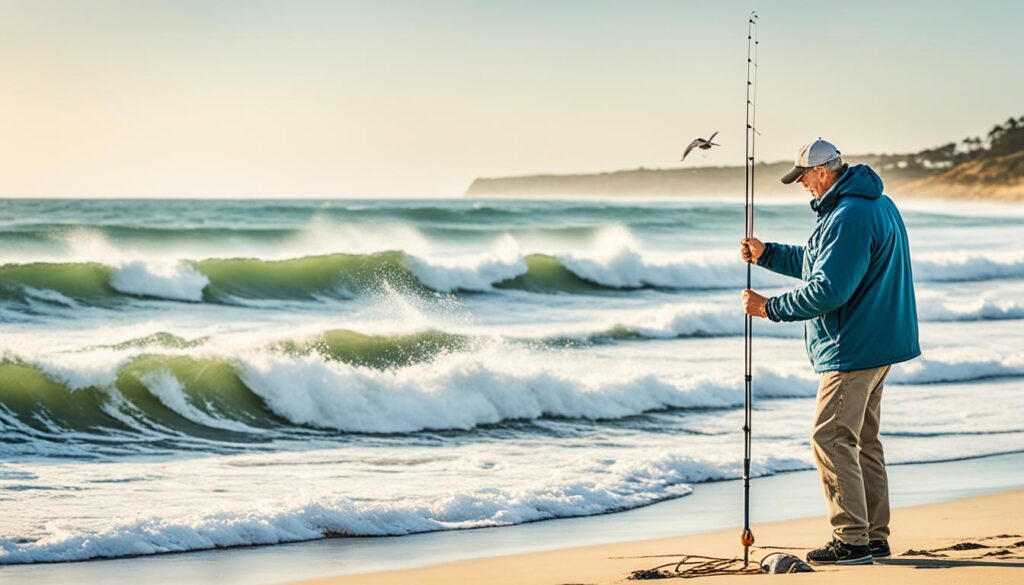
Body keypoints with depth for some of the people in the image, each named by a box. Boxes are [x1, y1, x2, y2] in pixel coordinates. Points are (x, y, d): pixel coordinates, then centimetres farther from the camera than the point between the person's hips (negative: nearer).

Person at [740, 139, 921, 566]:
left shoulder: (848, 218, -22)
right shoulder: (877, 205, 14)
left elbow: (828, 290, -25)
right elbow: (821, 262, 24)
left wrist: (770, 308, -15)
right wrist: (766, 255, 23)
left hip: (853, 350, -11)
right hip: (876, 343, 11)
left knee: (832, 439, -8)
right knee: (863, 440, 15)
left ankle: (851, 540, -9)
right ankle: (875, 537, 19)